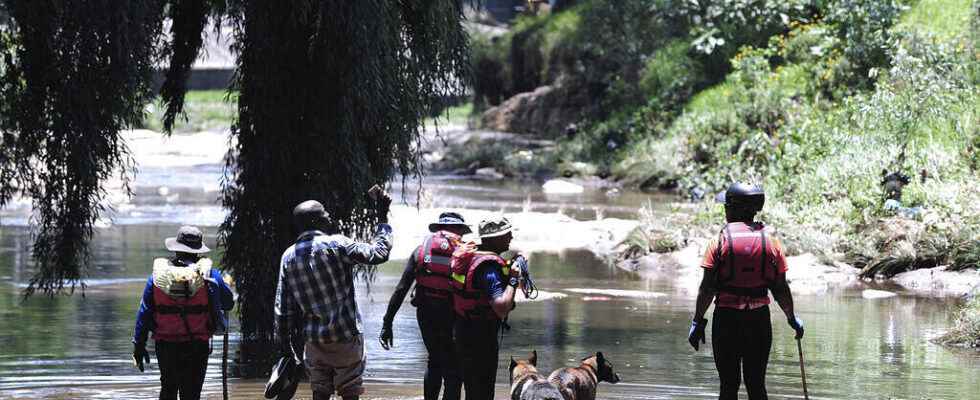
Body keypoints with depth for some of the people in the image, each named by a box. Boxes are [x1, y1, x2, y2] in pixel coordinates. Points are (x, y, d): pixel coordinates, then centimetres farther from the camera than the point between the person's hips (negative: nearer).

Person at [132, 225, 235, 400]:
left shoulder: (158, 274, 0)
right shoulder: (208, 274, -6)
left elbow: (144, 312, 2)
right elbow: (229, 303, 5)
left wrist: (139, 345, 8)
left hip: (165, 346, 2)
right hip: (197, 346, -2)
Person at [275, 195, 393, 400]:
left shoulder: (288, 256, 3)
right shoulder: (337, 245, -12)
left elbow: (283, 308, 4)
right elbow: (379, 253, -3)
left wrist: (286, 344, 11)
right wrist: (383, 218, 8)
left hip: (315, 340, 4)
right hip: (346, 337, -4)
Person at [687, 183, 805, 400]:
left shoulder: (720, 241, -5)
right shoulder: (771, 242, 2)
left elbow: (707, 288, -7)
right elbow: (780, 289, 4)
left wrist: (698, 321, 0)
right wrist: (792, 318, 18)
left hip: (727, 317, -2)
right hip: (759, 318, 2)